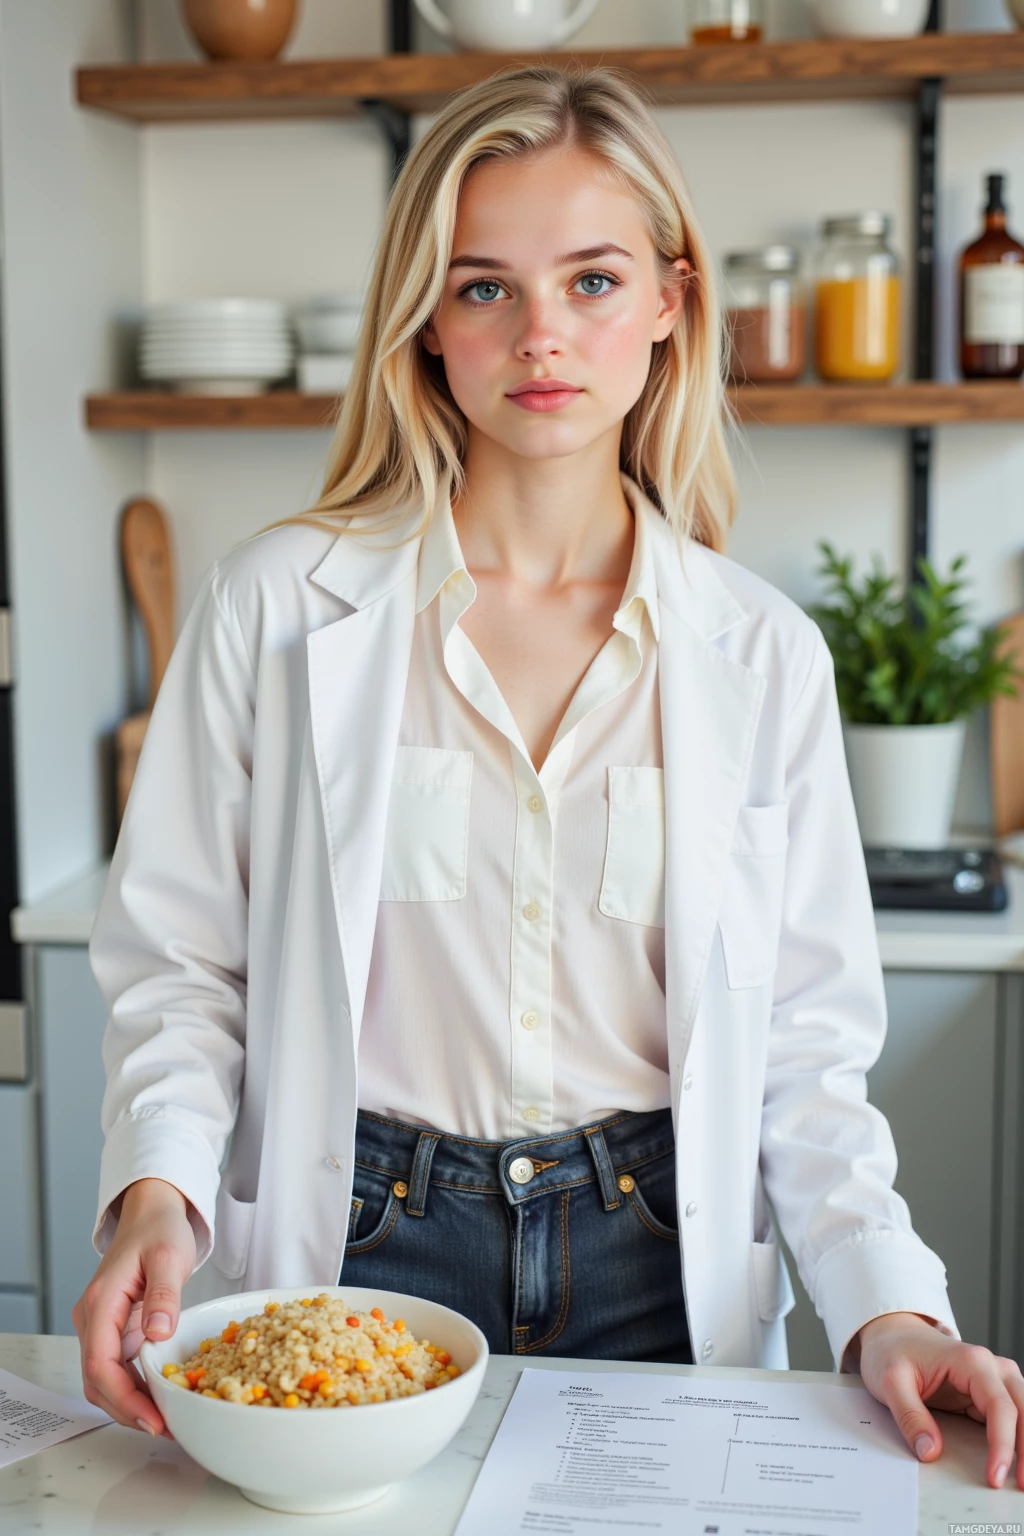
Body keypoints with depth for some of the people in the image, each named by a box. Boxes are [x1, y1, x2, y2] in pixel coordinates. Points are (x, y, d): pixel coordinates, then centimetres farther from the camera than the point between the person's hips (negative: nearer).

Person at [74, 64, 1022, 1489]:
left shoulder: (765, 655, -1)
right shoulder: (278, 606, -5)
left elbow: (805, 1042, 2)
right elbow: (180, 961, -2)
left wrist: (888, 1306, -11)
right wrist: (158, 1191, -18)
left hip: (663, 1280, 1)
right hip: (360, 1255, -1)